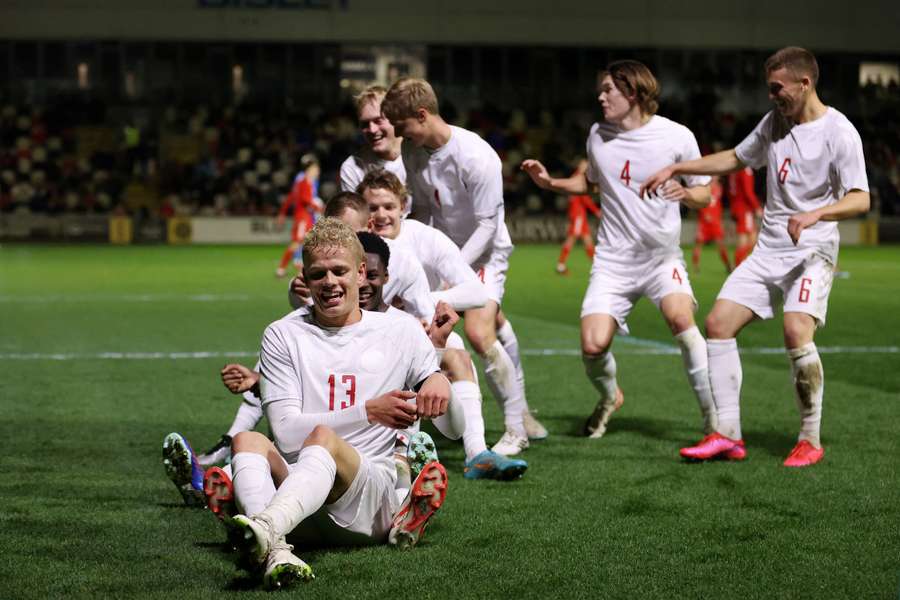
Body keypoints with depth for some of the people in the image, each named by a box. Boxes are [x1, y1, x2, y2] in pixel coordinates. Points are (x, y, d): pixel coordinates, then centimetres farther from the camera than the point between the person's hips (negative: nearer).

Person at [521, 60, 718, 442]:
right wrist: (549, 183, 7)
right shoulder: (598, 135, 5)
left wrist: (684, 192, -22)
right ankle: (609, 397, 24)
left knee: (680, 317, -31)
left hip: (662, 255, -3)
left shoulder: (677, 136, -6)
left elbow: (704, 195, 0)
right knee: (593, 346, -13)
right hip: (613, 260, 3)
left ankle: (714, 419, -20)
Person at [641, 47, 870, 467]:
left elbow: (860, 199, -18)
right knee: (718, 322, -3)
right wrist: (675, 169, 20)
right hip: (768, 251, 7)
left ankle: (811, 440, -11)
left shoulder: (839, 132, -11)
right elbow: (735, 159, 26)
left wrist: (816, 214, -36)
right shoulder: (774, 122, 11)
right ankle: (728, 435, 2)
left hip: (812, 251, -7)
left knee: (797, 332, -26)